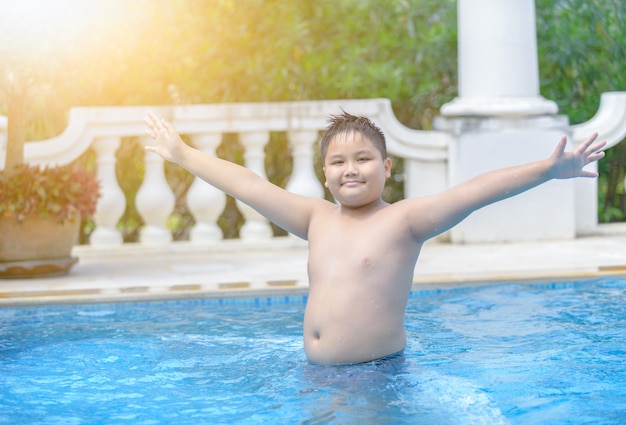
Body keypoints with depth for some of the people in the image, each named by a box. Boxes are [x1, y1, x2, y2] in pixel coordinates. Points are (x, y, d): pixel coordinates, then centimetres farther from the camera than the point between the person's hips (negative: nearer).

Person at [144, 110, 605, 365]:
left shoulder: (404, 219, -3)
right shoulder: (316, 218, 11)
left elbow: (473, 192, -15)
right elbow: (248, 185, 17)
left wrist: (548, 170, -26)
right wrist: (183, 153, 24)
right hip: (320, 379, 5)